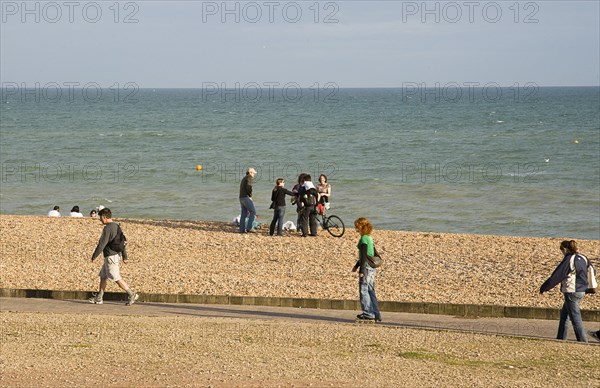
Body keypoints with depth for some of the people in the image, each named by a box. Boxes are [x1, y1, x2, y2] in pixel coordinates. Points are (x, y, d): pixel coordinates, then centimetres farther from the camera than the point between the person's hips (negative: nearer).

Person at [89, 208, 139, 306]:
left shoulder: (107, 229, -18)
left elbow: (101, 244, -19)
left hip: (110, 257, -10)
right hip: (116, 254, 10)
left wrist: (94, 256, -9)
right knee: (103, 276, 15)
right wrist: (125, 257, 20)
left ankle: (132, 295, -6)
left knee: (117, 278, -6)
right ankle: (98, 298, 18)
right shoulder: (116, 226, 11)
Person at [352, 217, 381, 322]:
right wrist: (356, 265, 30)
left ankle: (368, 313, 0)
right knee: (371, 291, 11)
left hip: (366, 267, -9)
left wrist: (361, 270, -19)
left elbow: (364, 255, -18)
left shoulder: (363, 239, -13)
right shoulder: (369, 238, 15)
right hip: (372, 267, 9)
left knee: (363, 290, -1)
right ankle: (376, 315, 12)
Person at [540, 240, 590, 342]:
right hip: (581, 291, 9)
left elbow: (556, 276, -14)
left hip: (571, 292, -9)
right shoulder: (582, 258, 7)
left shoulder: (568, 260, -16)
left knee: (575, 318, -4)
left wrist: (544, 288, -6)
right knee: (564, 314, 20)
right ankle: (560, 339, 27)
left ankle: (583, 341, -5)